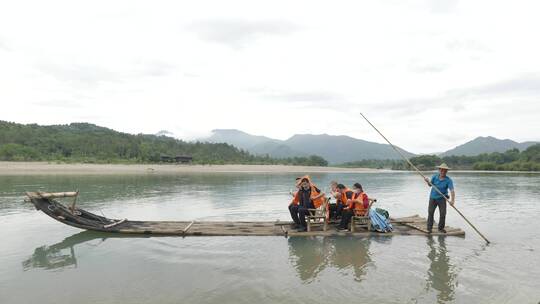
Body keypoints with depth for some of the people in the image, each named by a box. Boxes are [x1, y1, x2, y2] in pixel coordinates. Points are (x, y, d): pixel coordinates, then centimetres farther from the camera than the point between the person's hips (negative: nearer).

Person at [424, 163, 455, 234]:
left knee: (443, 214, -3)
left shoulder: (448, 180, -16)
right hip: (433, 198, 1)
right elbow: (430, 185, 6)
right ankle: (429, 228, 5)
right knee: (430, 213, -2)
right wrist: (428, 181, -17)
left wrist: (452, 200, -42)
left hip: (442, 199, -1)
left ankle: (441, 228, 15)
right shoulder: (434, 176, -7)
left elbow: (452, 191, -26)